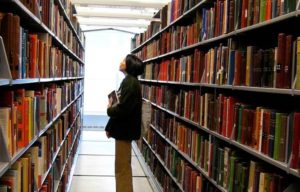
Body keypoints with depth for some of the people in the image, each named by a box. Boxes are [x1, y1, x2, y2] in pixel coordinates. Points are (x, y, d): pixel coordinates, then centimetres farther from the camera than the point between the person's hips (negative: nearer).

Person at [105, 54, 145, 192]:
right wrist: (110, 127, 13)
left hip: (124, 129, -10)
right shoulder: (128, 81, 13)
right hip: (124, 128, 10)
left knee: (122, 167, -1)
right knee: (124, 166, 18)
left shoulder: (130, 82, -17)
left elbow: (123, 108, -25)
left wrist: (109, 110, -5)